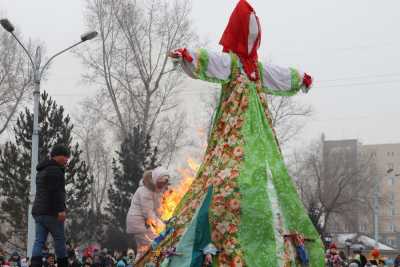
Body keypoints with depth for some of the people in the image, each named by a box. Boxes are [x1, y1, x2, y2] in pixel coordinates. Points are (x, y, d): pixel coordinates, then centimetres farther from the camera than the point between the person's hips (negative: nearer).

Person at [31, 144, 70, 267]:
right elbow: (56, 192, -19)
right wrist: (61, 210, -22)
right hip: (51, 212, -9)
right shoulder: (55, 170, -9)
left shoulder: (42, 170, 24)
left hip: (38, 211, 9)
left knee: (39, 241, -1)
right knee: (60, 240, -1)